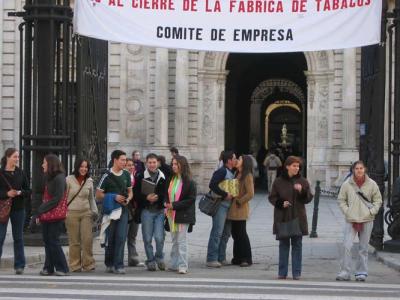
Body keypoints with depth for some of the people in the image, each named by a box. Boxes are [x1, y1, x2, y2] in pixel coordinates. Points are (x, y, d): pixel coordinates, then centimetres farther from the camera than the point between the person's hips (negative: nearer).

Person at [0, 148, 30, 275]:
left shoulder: (21, 173, 5)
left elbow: (28, 191, 7)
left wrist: (20, 192, -12)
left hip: (18, 209, 3)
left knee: (18, 238, 6)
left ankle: (19, 265, 9)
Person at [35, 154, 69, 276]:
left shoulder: (59, 178, -11)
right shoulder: (49, 178, 16)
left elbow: (57, 199, -16)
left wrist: (40, 211, -14)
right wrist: (39, 212, 3)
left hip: (55, 215, -8)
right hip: (46, 215, 8)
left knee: (54, 242, -6)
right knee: (47, 241, 7)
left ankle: (62, 268, 0)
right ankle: (48, 268, 11)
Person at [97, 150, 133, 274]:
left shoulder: (126, 175, 9)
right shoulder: (107, 176, -6)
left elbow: (130, 191, 19)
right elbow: (98, 194, -4)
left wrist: (128, 199, -3)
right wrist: (114, 197, -13)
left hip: (123, 210, 3)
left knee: (121, 238, -7)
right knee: (110, 239, 5)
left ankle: (118, 265, -8)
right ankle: (109, 264, 19)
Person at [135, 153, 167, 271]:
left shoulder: (163, 177, 5)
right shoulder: (141, 177, 2)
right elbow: (136, 194, -1)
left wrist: (158, 197, -13)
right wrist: (147, 198, -17)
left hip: (160, 211, 0)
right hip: (146, 211, 0)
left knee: (159, 237, -7)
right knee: (147, 238, 3)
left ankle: (159, 257, 17)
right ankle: (150, 261, 16)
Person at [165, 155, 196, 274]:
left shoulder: (189, 182, -10)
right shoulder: (171, 180, 8)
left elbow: (191, 199, -13)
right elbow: (168, 194, 19)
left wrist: (174, 205, -16)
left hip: (183, 215, -6)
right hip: (172, 214, 6)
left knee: (182, 241, -6)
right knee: (175, 241, 12)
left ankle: (183, 266, -4)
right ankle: (174, 264, 17)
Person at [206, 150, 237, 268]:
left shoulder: (232, 173, 17)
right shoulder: (222, 171, -11)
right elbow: (212, 185, -22)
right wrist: (225, 195, -20)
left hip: (229, 205, 10)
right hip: (220, 205, -10)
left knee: (226, 233, 12)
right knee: (217, 232, -10)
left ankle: (221, 258, 18)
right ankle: (211, 259, -9)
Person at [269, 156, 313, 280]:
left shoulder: (303, 181, 4)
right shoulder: (279, 182, 2)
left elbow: (308, 198, 2)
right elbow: (272, 197, 5)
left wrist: (302, 191, -16)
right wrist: (281, 203, -13)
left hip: (298, 218, 0)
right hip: (282, 218, 0)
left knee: (297, 245, 2)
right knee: (283, 245, 5)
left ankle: (296, 273, 7)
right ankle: (282, 272, 11)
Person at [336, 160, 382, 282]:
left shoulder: (372, 184, -1)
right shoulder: (347, 184, -2)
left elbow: (378, 200, 6)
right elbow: (341, 200, 5)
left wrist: (371, 212, -6)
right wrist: (347, 212, -7)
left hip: (367, 220, 1)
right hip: (351, 220, -1)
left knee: (363, 248, 7)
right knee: (346, 246, -9)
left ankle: (361, 272, 15)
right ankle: (345, 272, -3)